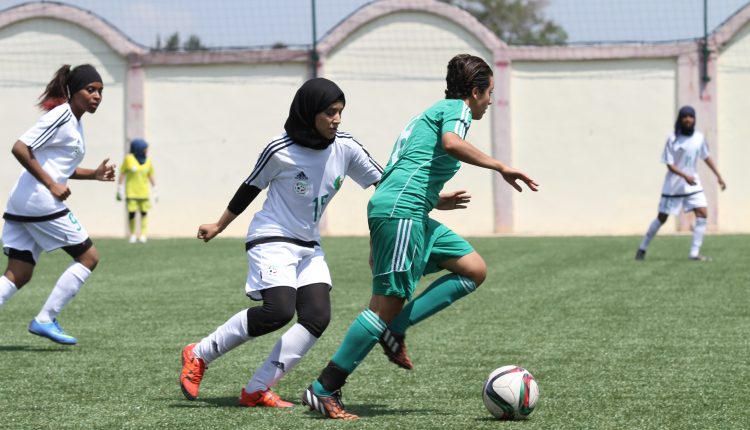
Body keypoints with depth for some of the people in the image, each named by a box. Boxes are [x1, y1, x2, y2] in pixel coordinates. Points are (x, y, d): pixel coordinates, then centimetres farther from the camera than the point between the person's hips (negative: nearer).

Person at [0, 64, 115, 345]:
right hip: (40, 203, -10)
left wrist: (94, 174, 16)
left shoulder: (74, 122, 19)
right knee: (88, 257, 1)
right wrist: (51, 185, -18)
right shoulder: (61, 116, -10)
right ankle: (45, 320, 0)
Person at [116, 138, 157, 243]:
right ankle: (132, 234, 6)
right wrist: (120, 190, -2)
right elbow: (122, 174, -1)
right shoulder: (129, 159, -6)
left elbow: (150, 176, 13)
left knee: (144, 212, 1)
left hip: (144, 193, 3)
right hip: (131, 192, -3)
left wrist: (154, 190, 13)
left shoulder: (147, 161, 5)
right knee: (131, 213, -5)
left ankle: (143, 234, 5)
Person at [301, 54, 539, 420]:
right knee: (388, 302, -10)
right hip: (401, 211, -10)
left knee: (474, 270, 7)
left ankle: (394, 331, 3)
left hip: (409, 216, 10)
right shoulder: (457, 108, 0)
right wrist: (500, 167, -22)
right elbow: (451, 143, -25)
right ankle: (324, 390, -10)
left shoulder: (432, 112, 28)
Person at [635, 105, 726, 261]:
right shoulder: (673, 139, -14)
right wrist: (685, 176, -31)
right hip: (674, 185, -4)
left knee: (702, 214, -13)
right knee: (662, 218, 5)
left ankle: (695, 253, -9)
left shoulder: (699, 138, 0)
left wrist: (718, 176, 14)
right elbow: (670, 165, -16)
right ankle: (643, 248, 22)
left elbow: (706, 157, 15)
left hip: (692, 184, 4)